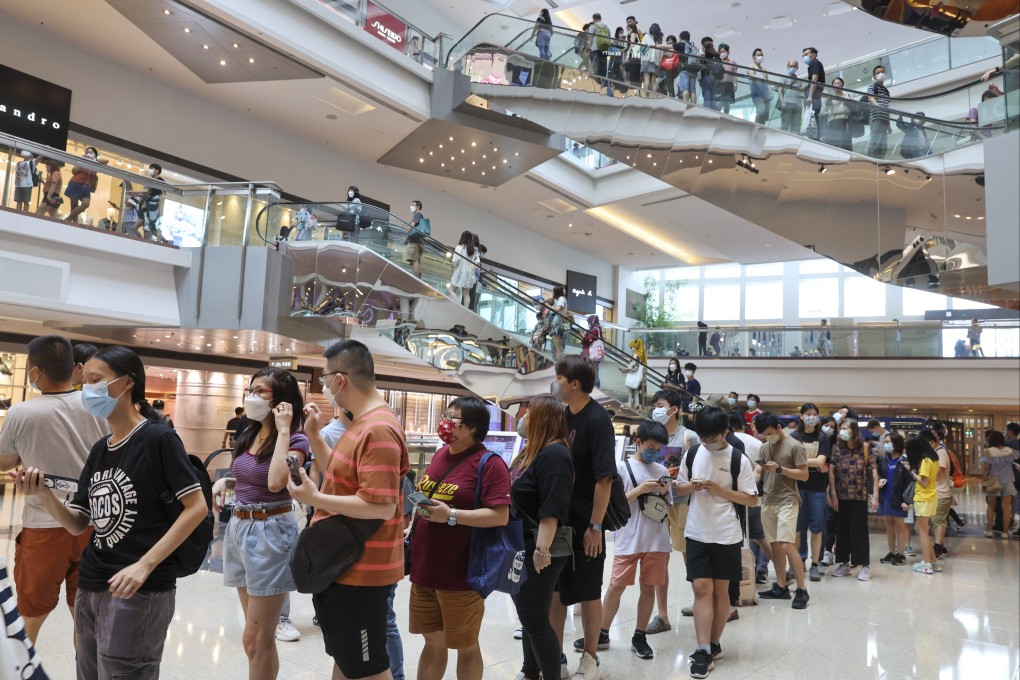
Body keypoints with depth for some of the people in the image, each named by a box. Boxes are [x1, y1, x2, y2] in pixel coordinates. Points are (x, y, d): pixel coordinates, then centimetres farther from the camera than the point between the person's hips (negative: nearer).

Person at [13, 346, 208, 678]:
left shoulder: (158, 438, -11)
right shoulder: (98, 450, 11)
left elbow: (197, 507, -15)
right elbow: (78, 525, 11)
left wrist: (145, 565, -19)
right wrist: (44, 494, -7)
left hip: (140, 591, -7)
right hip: (89, 588, 8)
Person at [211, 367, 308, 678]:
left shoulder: (295, 441, -12)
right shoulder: (249, 434, 10)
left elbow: (275, 482, -31)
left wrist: (283, 430, -23)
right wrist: (224, 481, 3)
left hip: (270, 532, -8)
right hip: (238, 527, 8)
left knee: (257, 640, -1)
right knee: (256, 637, 18)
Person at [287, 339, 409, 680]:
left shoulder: (378, 430, -25)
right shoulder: (362, 423, 8)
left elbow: (382, 506, -29)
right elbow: (339, 478, 15)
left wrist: (315, 498, -24)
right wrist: (313, 435, 7)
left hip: (360, 572, -10)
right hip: (343, 565, 10)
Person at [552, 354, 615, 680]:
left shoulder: (597, 419, -17)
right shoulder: (563, 415, 5)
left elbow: (604, 477, -19)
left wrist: (595, 526, -19)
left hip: (584, 522, -7)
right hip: (557, 519, 7)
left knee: (588, 592, 8)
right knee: (554, 589, 13)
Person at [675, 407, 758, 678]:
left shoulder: (739, 460, -7)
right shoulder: (692, 454, 2)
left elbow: (752, 500, -5)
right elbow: (679, 487, 12)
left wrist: (720, 490, -17)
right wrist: (691, 486, -10)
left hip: (726, 535, -2)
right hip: (697, 533, 2)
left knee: (720, 589, 9)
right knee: (701, 588, -3)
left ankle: (714, 644, 23)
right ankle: (704, 650, -2)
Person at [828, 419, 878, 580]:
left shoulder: (865, 448, -6)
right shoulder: (837, 447, 1)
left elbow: (874, 472, -6)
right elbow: (831, 471, -2)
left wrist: (875, 496, -10)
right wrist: (833, 495, -8)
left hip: (859, 496, -3)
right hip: (840, 496, 3)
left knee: (860, 530, 1)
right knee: (842, 529, 9)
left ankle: (865, 566, 9)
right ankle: (844, 564, 19)